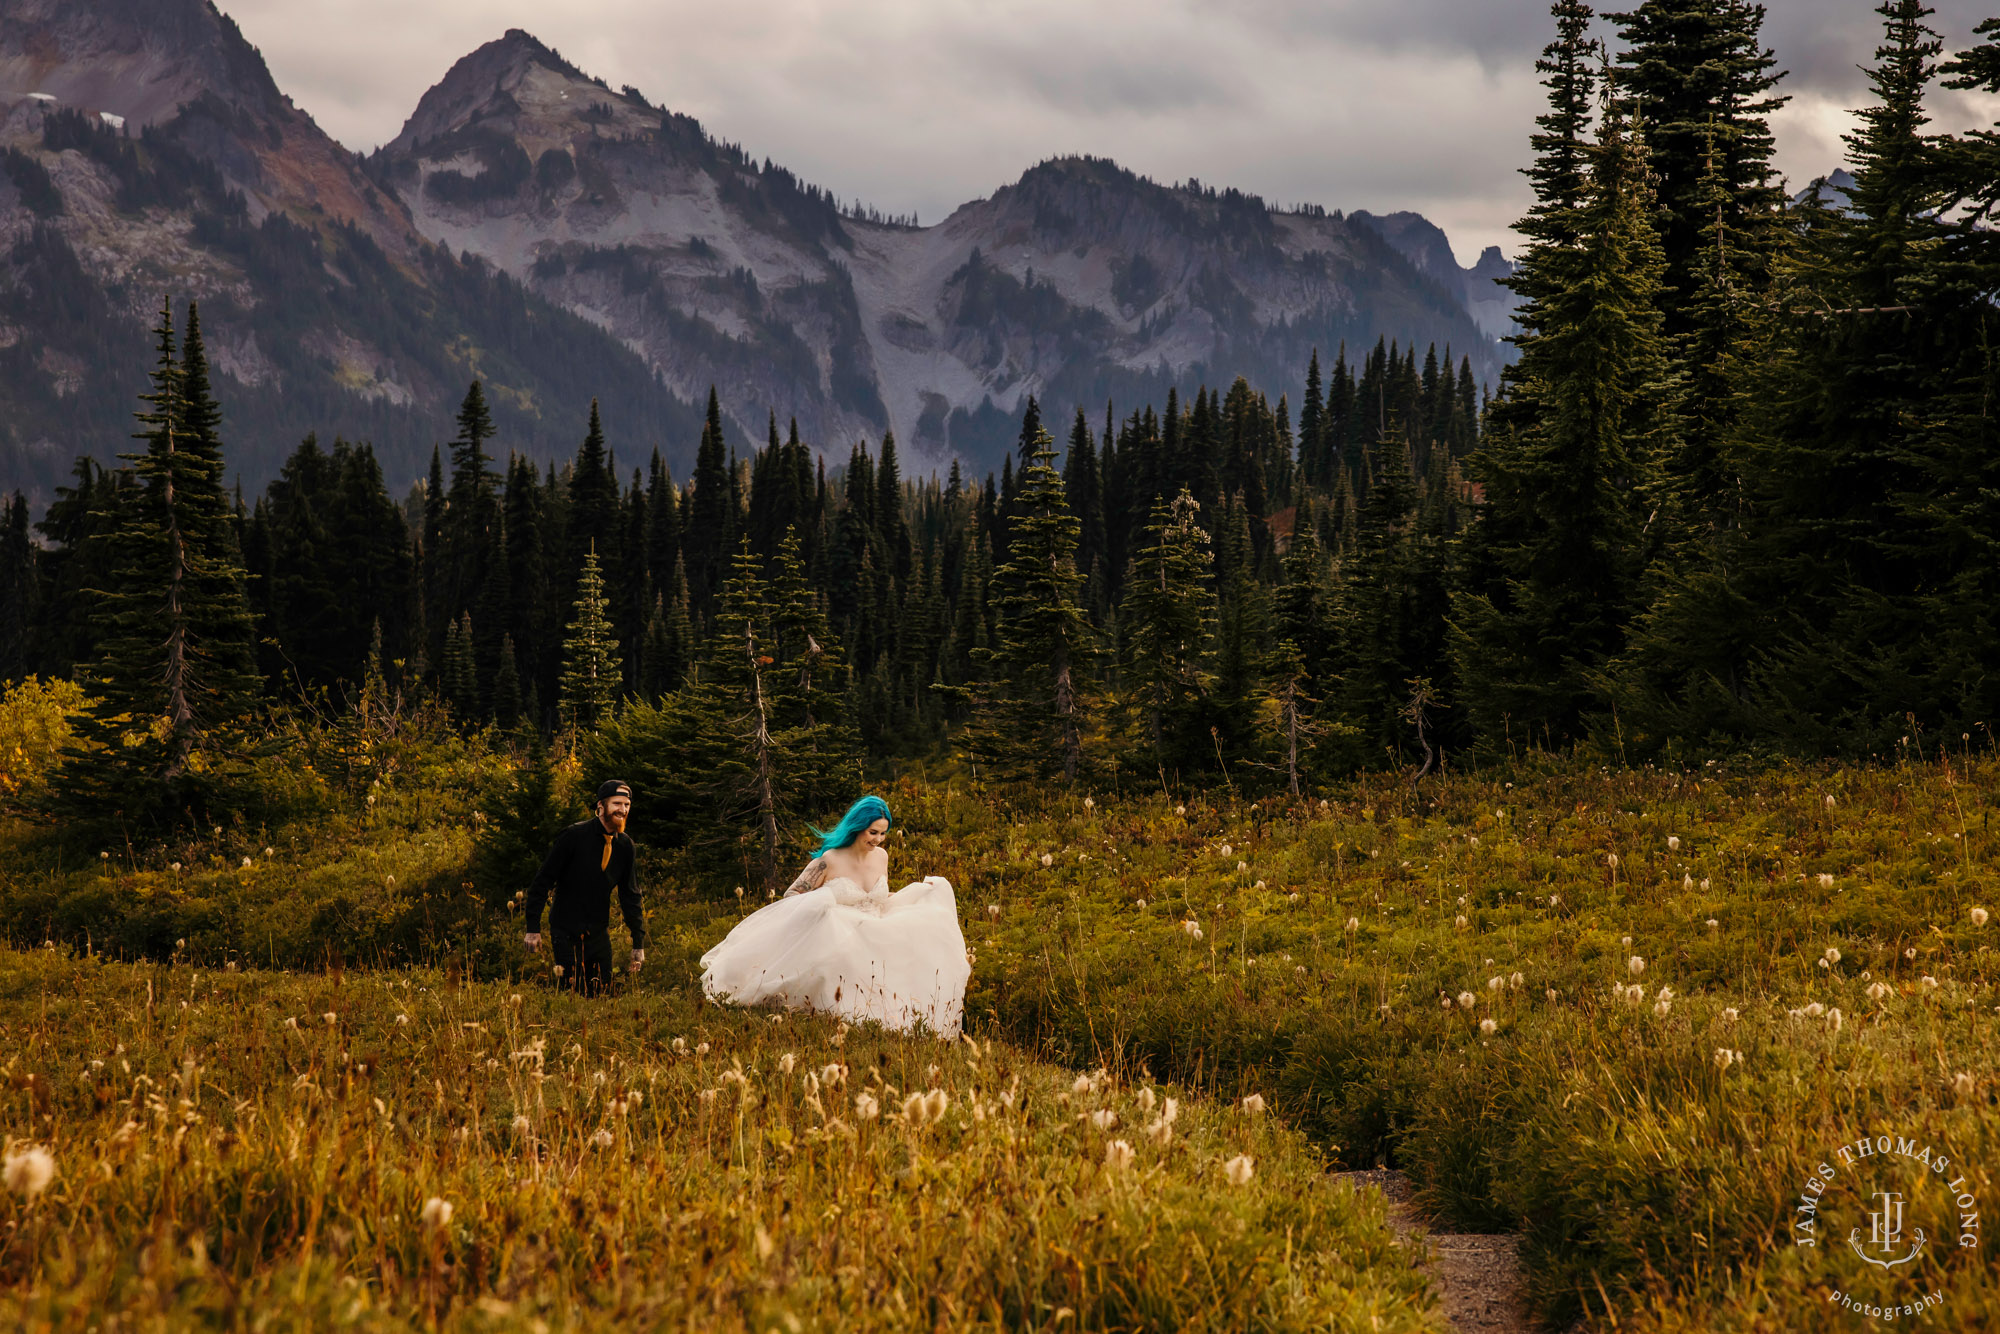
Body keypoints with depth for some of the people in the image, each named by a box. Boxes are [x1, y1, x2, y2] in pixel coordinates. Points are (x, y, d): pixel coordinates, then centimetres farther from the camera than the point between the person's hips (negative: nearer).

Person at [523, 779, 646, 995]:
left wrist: (638, 942, 7)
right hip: (567, 933, -5)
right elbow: (543, 881, -9)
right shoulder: (575, 836, -12)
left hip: (599, 933, 5)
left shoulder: (625, 845, 3)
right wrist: (533, 928, -12)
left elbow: (630, 895, 11)